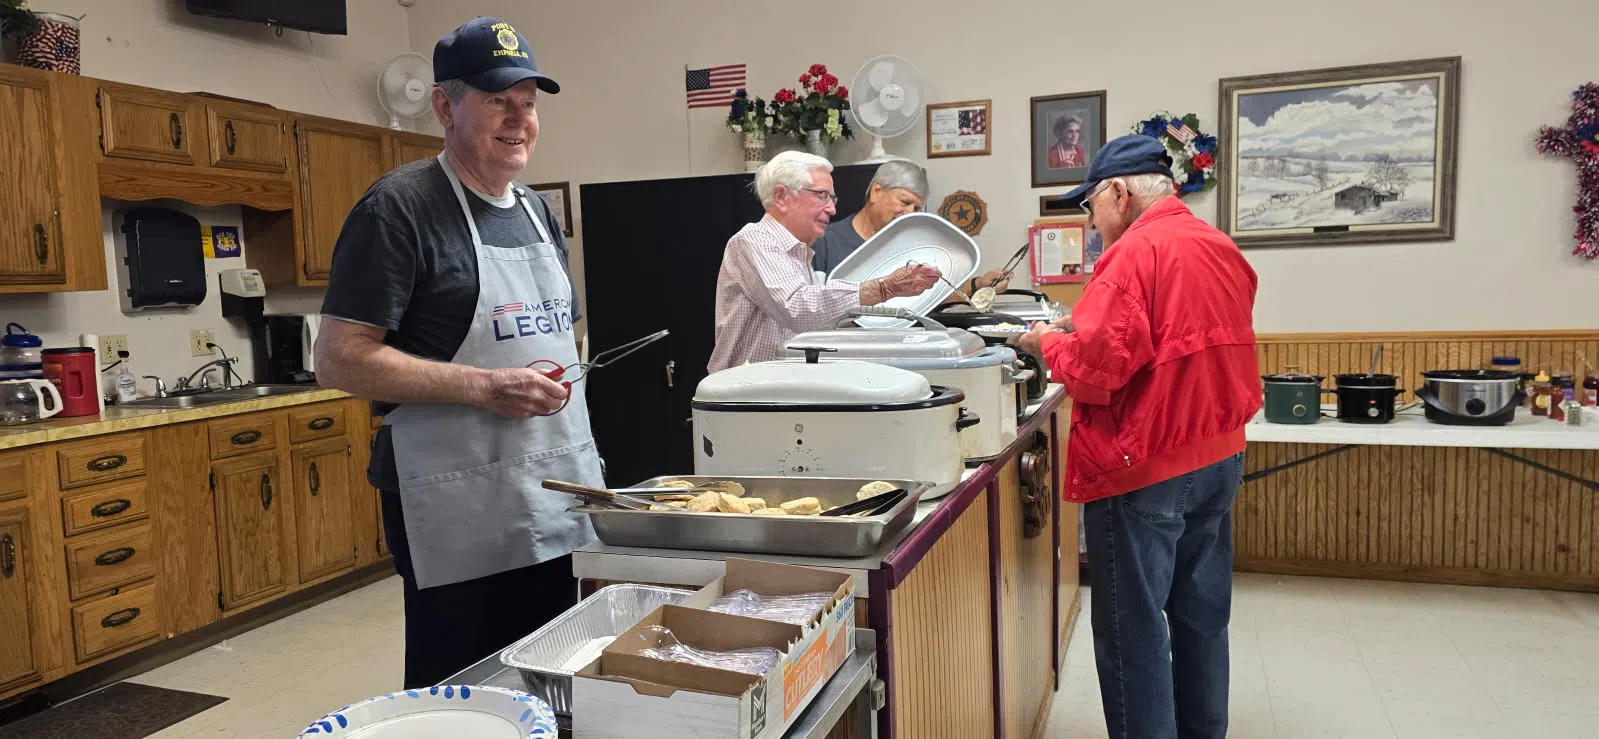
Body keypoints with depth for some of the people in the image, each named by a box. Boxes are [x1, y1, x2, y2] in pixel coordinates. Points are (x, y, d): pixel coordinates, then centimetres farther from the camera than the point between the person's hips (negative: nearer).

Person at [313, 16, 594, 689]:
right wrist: (485, 387, -21)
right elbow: (338, 360, -15)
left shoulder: (538, 211, 13)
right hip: (461, 517, -7)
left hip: (557, 504, 7)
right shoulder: (401, 208, -10)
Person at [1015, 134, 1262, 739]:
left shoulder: (1136, 252, -17)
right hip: (1219, 459, 9)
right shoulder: (1221, 248, 10)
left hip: (1144, 469, -9)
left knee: (1133, 629, 2)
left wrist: (1048, 343, -3)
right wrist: (1085, 329, 13)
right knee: (1203, 617, 18)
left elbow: (1095, 368, -23)